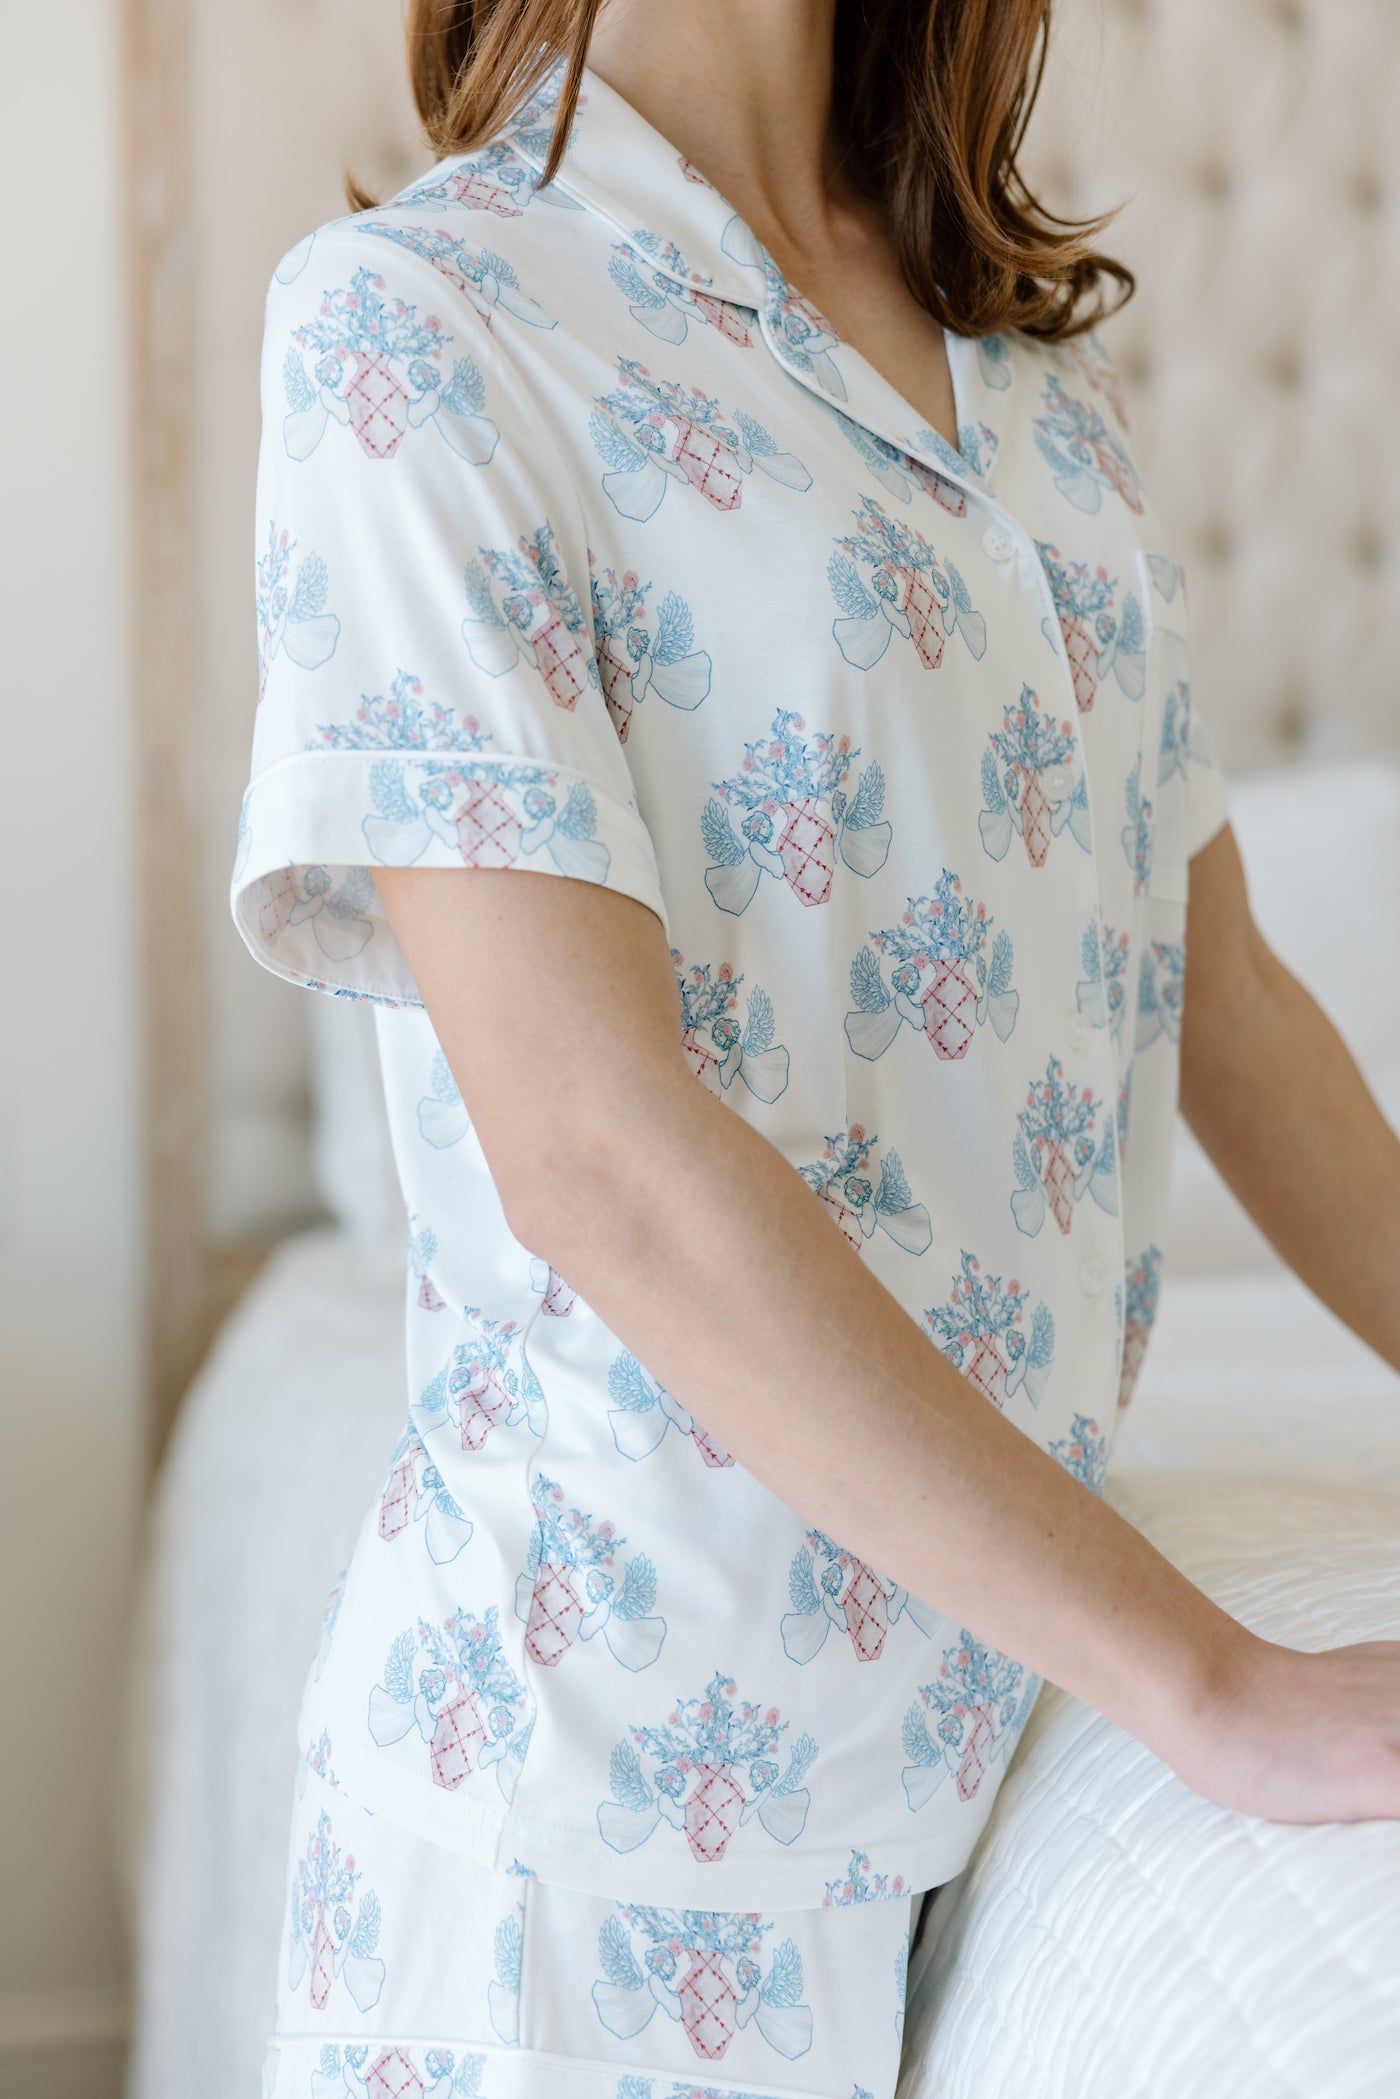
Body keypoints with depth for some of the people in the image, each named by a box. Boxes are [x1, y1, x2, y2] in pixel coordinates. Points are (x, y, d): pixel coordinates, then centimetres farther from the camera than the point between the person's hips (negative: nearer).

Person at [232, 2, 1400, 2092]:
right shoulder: (416, 318, -12)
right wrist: (1224, 1690, -21)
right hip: (632, 1743, -6)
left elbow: (1222, 998, 13)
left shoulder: (1037, 357, 9)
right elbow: (594, 1150, -21)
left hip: (1010, 1689, 6)